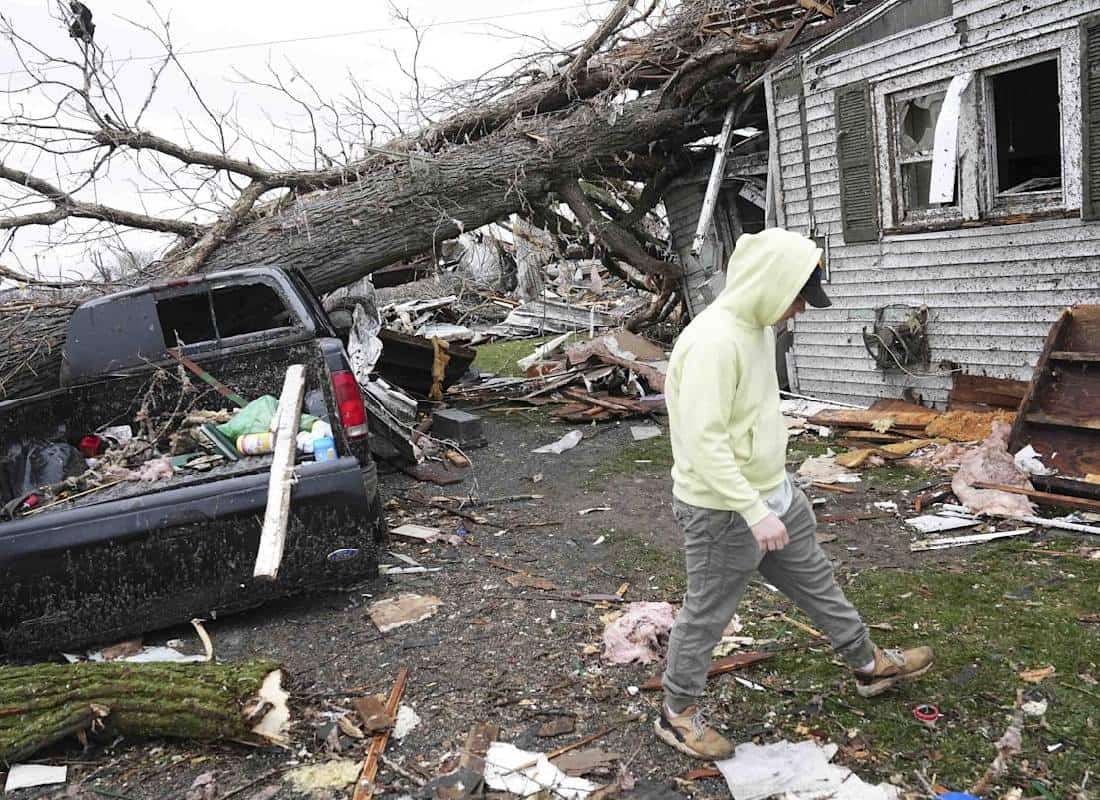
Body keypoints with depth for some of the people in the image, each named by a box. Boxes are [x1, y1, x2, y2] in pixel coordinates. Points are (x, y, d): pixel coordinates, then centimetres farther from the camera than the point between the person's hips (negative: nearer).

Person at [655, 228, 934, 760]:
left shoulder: (757, 326, 5)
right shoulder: (714, 340, -27)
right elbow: (704, 441, -30)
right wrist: (754, 512, -29)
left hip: (772, 495, 9)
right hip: (724, 511, -9)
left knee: (815, 579, 23)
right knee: (706, 616, 8)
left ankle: (869, 665, 43)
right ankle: (677, 714, 28)